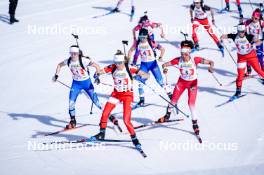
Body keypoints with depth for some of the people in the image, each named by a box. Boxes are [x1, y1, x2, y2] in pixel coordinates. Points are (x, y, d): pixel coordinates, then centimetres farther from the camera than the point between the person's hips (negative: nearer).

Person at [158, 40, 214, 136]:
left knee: (191, 103, -10)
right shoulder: (178, 60, -20)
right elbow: (165, 64, -16)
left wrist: (211, 67, -45)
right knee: (174, 100, 7)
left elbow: (211, 62, -22)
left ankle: (195, 124, 7)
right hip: (182, 81, 2)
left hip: (193, 82, -2)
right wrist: (165, 68, -39)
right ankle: (167, 115, 37)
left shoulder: (195, 60, -26)